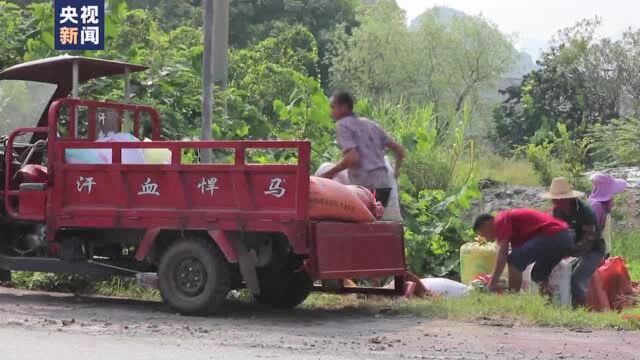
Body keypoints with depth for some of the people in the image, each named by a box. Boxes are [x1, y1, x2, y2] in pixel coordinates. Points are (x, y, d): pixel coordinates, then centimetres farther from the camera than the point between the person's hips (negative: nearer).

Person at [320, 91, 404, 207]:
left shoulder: (342, 125, -1)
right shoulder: (370, 124, 23)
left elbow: (353, 158, -15)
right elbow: (399, 149, 21)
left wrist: (329, 174, -4)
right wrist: (396, 171, 37)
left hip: (365, 186, -8)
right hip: (384, 185, 8)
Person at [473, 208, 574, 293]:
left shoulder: (501, 220, 1)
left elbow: (503, 254, -8)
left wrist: (493, 283, -7)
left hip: (552, 236, -10)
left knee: (513, 261, -9)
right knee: (538, 274, 23)